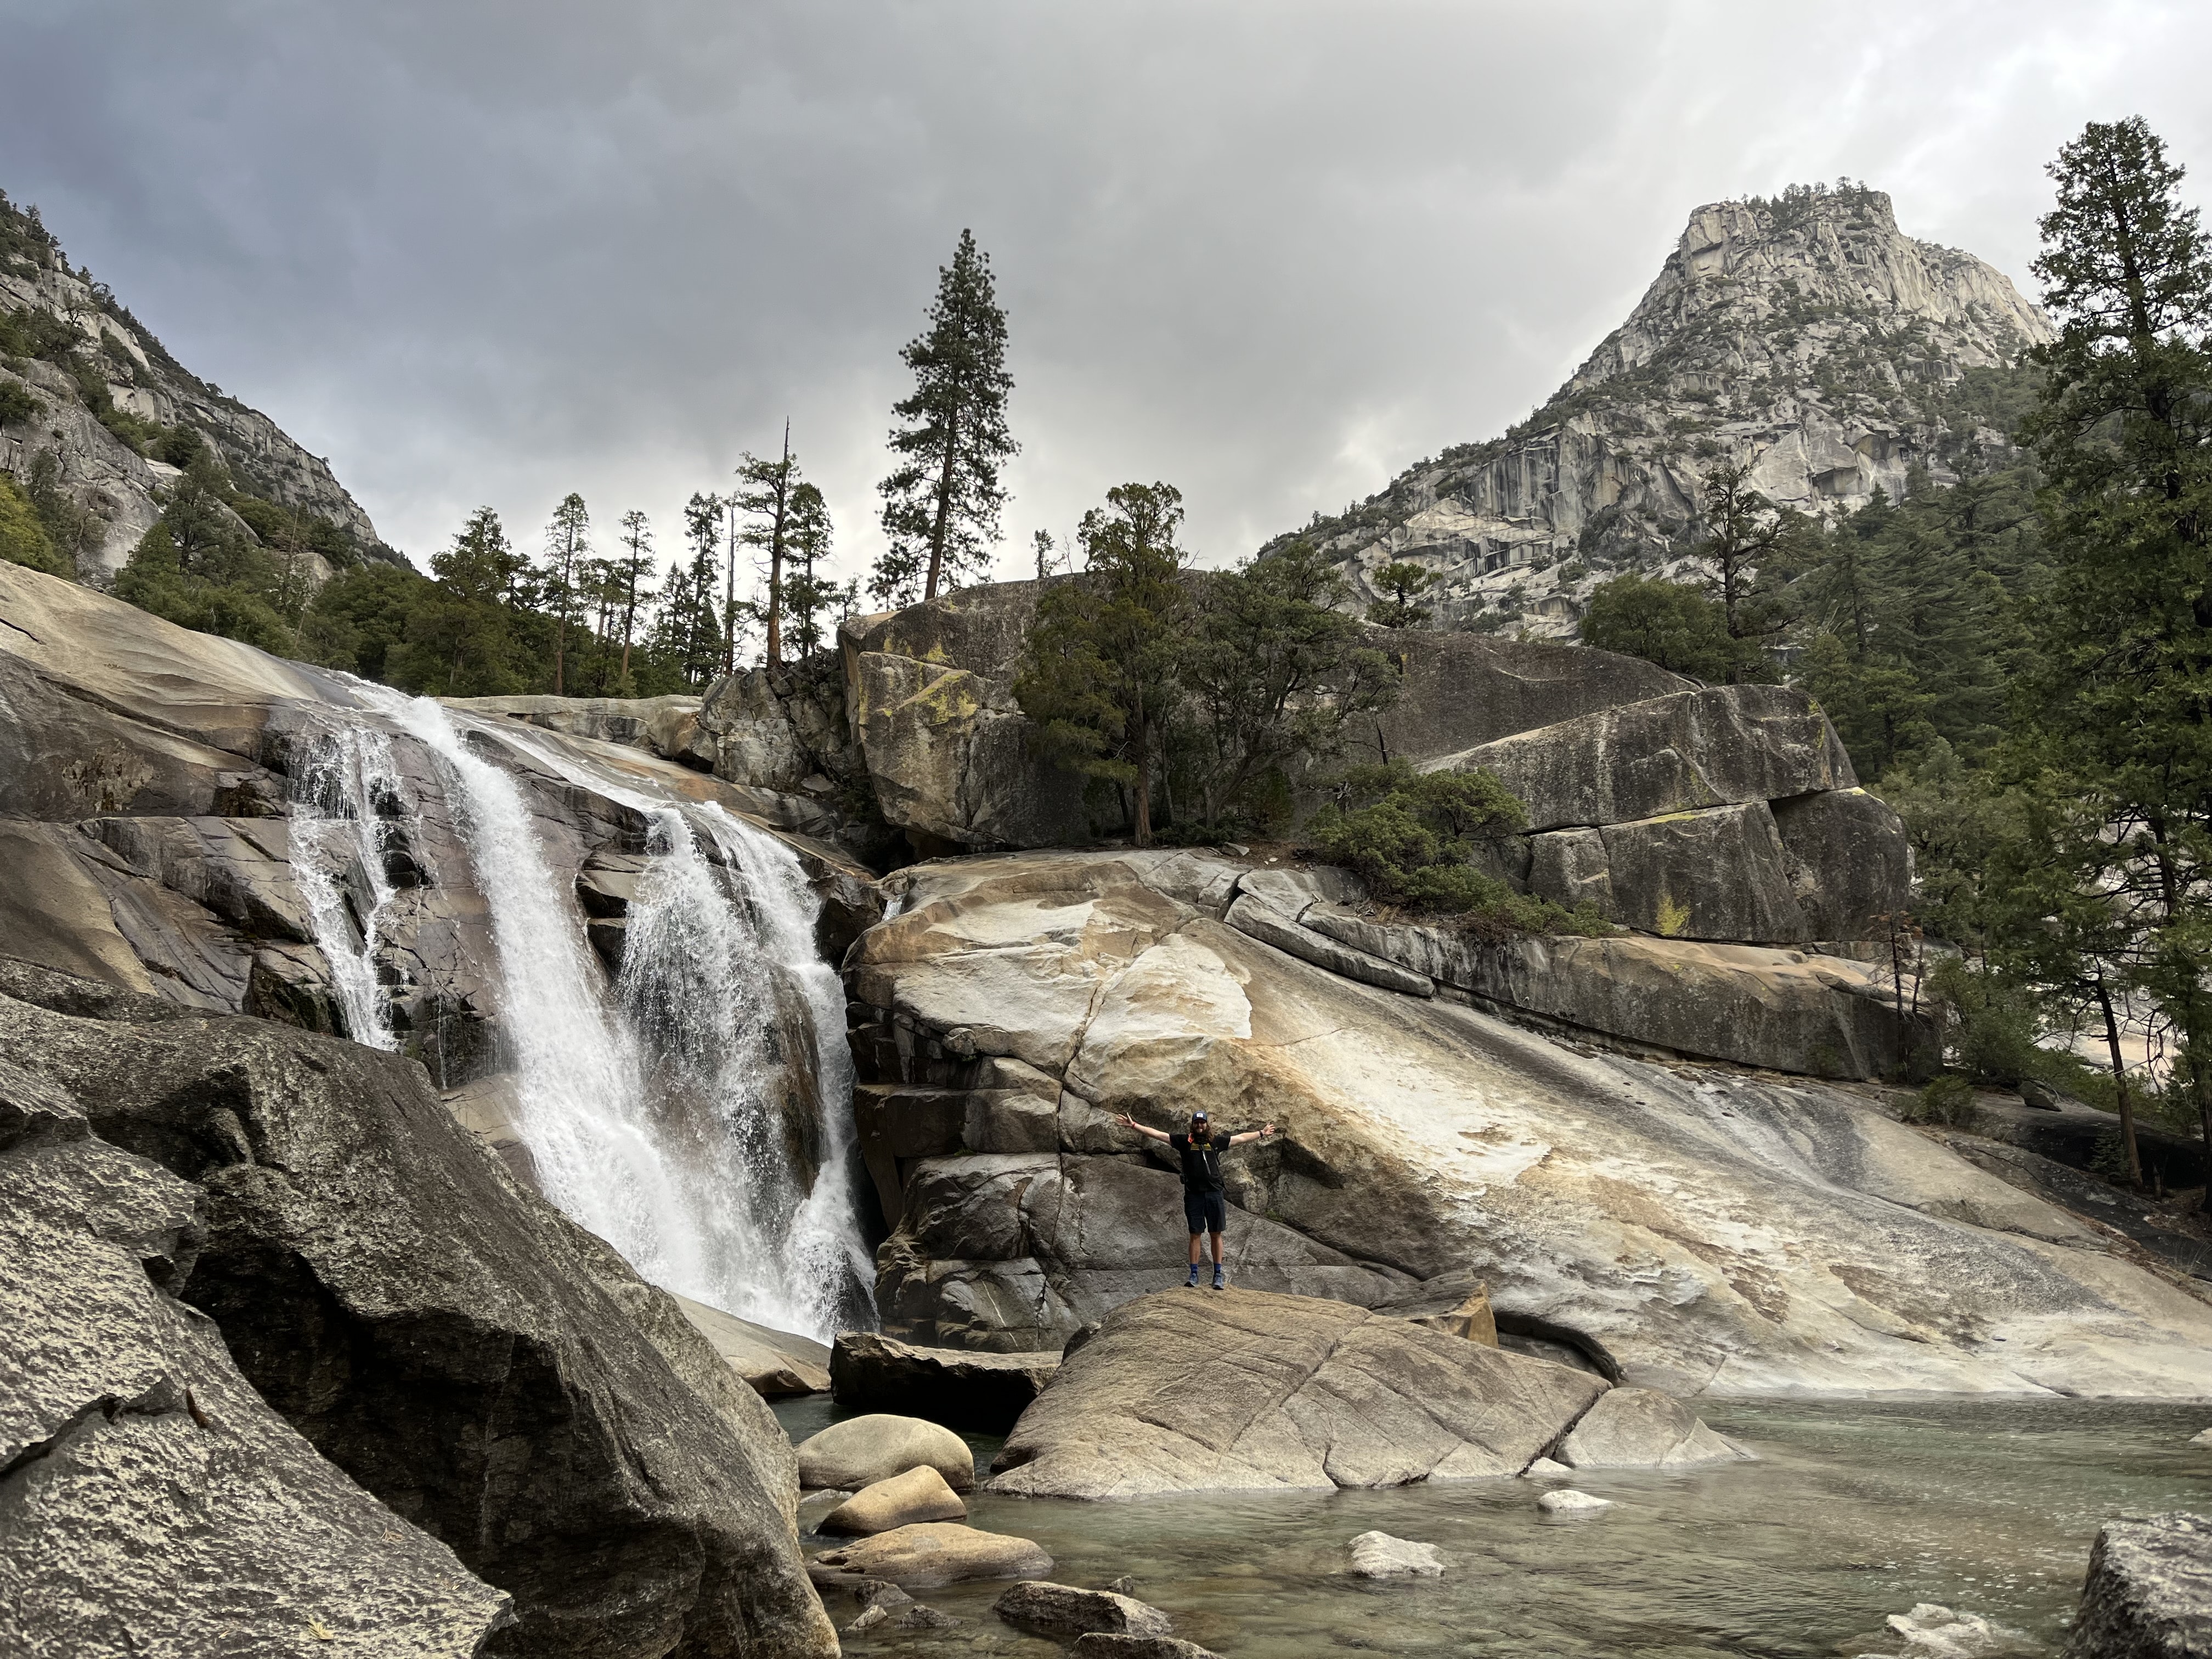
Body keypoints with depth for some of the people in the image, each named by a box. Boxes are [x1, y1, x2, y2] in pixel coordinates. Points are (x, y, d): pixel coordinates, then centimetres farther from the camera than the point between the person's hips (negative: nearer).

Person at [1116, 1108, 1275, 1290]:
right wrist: (1134, 1126, -2)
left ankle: (1219, 1275, 9)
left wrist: (1262, 1133, 30)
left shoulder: (1216, 1141, 10)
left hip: (1214, 1194, 1)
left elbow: (1241, 1138, 23)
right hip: (1193, 1194, -1)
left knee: (1216, 1234, 3)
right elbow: (1157, 1134, 3)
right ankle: (1194, 1275, 9)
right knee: (1195, 1235, 3)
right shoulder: (1184, 1141, 6)